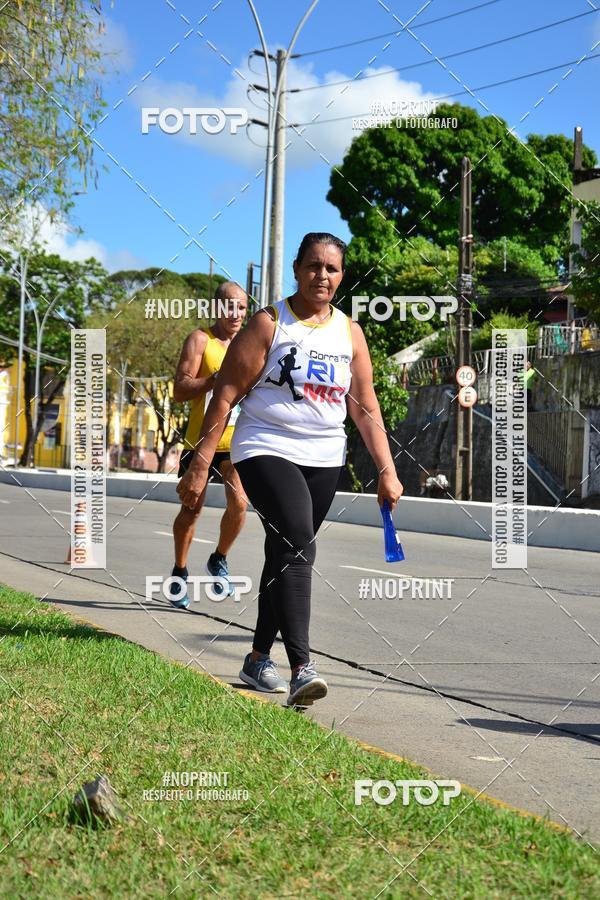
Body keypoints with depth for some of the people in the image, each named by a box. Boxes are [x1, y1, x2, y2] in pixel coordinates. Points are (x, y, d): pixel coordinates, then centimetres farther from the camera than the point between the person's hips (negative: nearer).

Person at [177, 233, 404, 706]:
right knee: (298, 547, -22)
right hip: (267, 450, -5)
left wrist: (387, 470, 4)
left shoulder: (350, 333, 9)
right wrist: (200, 465, -13)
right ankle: (302, 667, -27)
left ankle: (258, 658, 27)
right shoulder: (269, 324, -6)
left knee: (287, 555, 12)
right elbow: (226, 395, -8)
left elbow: (366, 408, 12)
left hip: (325, 459, 5)